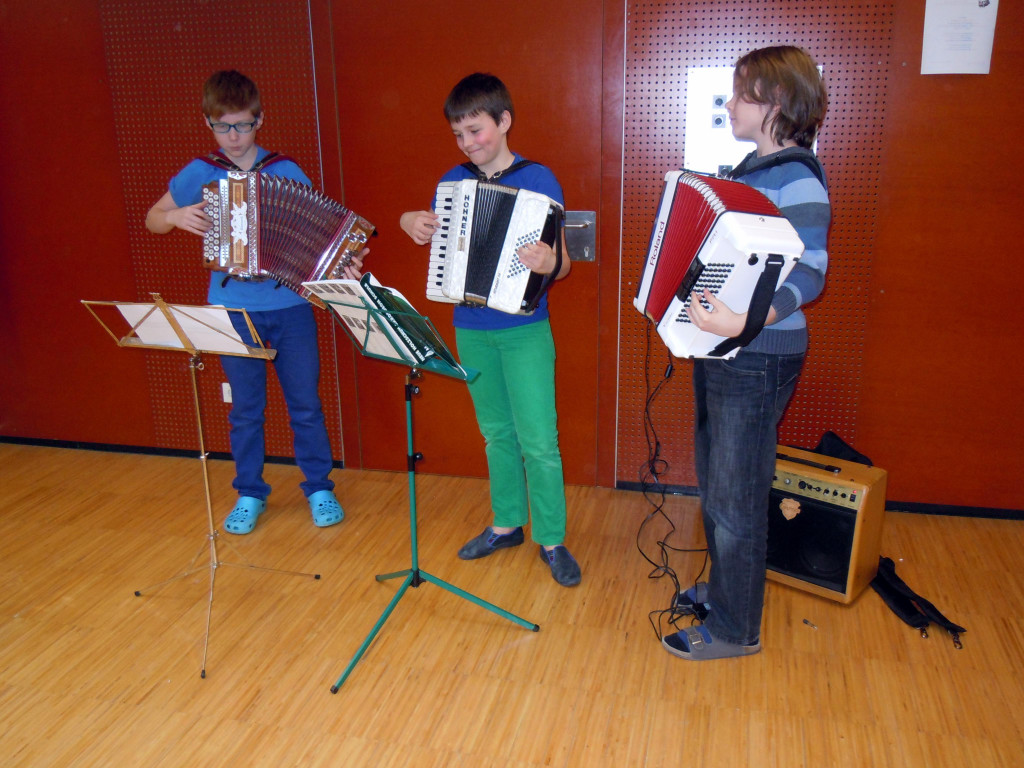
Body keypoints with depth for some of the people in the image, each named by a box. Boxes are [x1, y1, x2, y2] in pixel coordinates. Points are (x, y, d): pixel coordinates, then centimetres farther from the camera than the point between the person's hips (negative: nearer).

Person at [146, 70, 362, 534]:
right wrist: (177, 217, -8)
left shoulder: (285, 171, -1)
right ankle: (249, 494, 27)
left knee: (305, 404, 7)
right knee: (245, 409, 11)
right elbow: (152, 220, 14)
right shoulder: (199, 174, 2)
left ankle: (319, 488, 23)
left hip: (290, 308, -1)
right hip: (232, 312, 1)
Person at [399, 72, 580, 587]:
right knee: (497, 432, 16)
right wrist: (411, 222, -4)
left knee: (538, 440, -2)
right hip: (471, 329, 5)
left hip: (525, 331, -4)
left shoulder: (538, 179, -8)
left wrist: (547, 262, -35)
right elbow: (439, 244, 17)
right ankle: (507, 524, 31)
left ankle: (551, 539, 13)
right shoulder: (453, 181, 5)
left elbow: (562, 263, -12)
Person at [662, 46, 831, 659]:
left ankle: (736, 629, 18)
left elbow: (808, 274, -26)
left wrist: (742, 321, -39)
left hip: (757, 359, -10)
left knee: (735, 495, 1)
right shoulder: (753, 169, 11)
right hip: (722, 350, 10)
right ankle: (724, 587, 40)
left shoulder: (796, 178, -17)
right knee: (716, 481, 20)